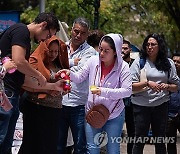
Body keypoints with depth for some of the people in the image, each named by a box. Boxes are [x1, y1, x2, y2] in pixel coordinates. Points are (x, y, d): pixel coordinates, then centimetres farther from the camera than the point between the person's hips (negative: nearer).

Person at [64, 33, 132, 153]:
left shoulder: (123, 67, -13)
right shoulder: (93, 61, -4)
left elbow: (127, 91, -19)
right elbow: (80, 77, 4)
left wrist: (104, 91, -28)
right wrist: (70, 74, -18)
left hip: (114, 114, -2)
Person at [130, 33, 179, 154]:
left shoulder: (168, 63, 7)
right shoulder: (139, 62, 0)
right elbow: (130, 86, -5)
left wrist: (167, 86, -10)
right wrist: (147, 83, -19)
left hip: (161, 105, 2)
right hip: (141, 105, -2)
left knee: (160, 140, 9)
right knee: (140, 139, 1)